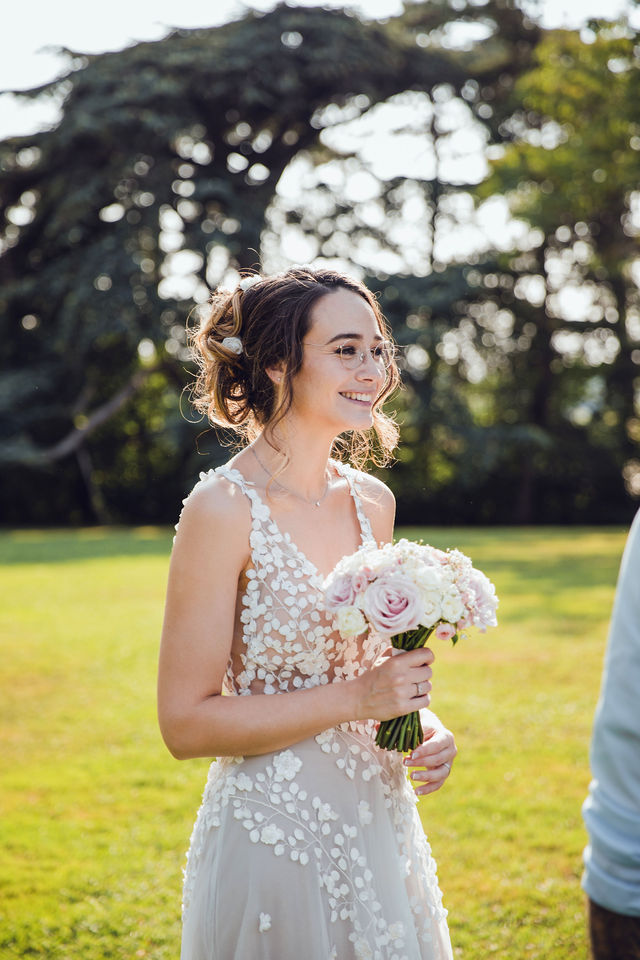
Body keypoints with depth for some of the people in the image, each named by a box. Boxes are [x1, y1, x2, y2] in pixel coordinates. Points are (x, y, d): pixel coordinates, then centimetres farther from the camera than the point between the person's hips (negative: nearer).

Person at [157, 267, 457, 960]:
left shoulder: (373, 501, 3)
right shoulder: (223, 508, -17)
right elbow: (186, 722, -18)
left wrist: (422, 725, -3)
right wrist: (355, 700, -21)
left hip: (380, 822, 7)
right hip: (274, 839, -6)